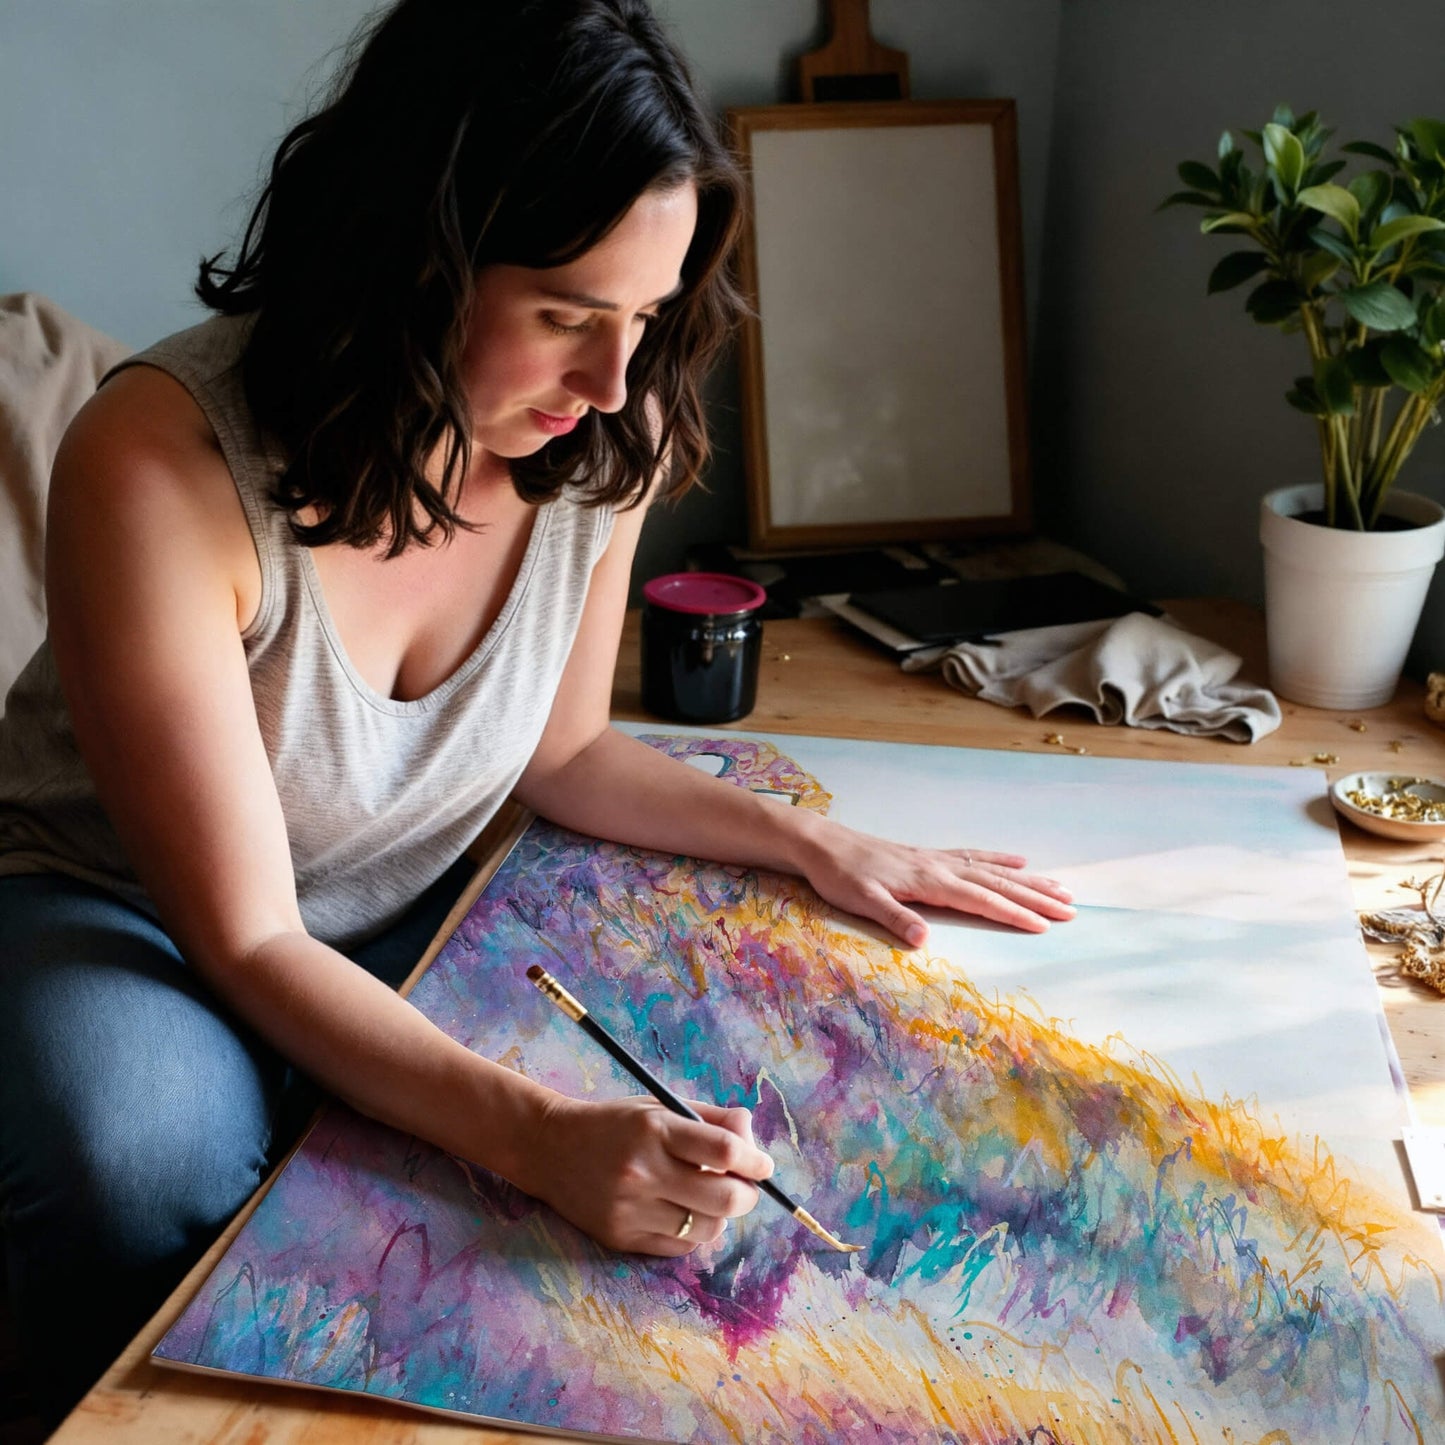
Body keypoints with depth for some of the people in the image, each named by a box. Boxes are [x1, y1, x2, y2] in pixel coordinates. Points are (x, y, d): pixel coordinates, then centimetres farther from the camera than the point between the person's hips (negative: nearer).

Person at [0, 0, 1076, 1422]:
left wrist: (812, 842, -8)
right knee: (146, 1154, -35)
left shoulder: (604, 444, -15)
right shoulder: (159, 463, -31)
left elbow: (561, 751, 3)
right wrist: (537, 1133, -41)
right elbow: (252, 945, -28)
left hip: (407, 925, 5)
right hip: (117, 916, -4)